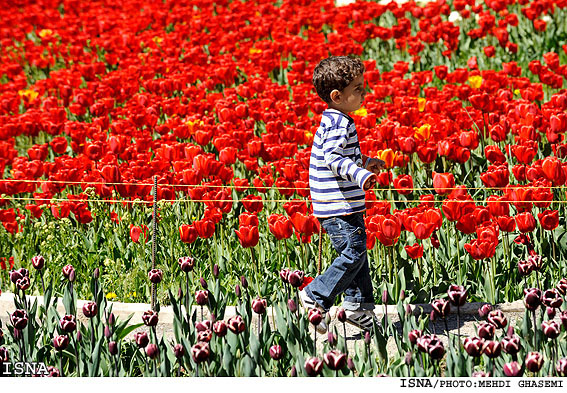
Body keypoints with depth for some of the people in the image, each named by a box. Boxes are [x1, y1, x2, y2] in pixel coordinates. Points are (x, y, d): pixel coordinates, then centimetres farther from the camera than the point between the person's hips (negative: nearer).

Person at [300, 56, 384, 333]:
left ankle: (359, 305, 20)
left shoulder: (334, 120, 14)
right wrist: (361, 174, -40)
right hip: (339, 207, -11)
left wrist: (366, 162, 35)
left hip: (345, 204, 11)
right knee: (354, 253, -10)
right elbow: (333, 158, -29)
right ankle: (315, 296, -3)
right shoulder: (339, 123, -18)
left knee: (357, 252, 14)